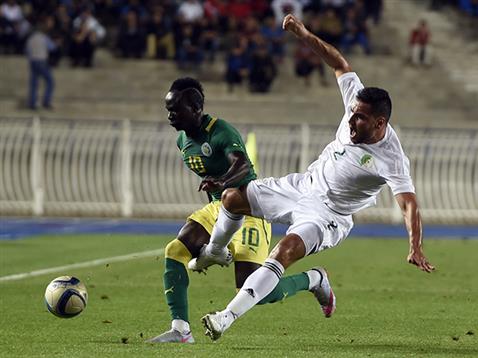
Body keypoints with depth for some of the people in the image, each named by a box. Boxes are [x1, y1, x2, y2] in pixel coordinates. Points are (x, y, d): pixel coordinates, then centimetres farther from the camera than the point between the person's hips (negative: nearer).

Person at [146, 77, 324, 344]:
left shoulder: (221, 132, -22)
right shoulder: (184, 140, 6)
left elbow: (242, 165, -41)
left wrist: (221, 182, -60)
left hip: (248, 209, -9)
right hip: (219, 208, 9)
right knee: (175, 251, -10)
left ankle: (311, 280, 10)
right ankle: (181, 330, -10)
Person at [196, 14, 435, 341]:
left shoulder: (391, 159, -28)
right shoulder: (358, 103, -12)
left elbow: (409, 204, -34)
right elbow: (340, 64, 1)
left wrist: (415, 247, -47)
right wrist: (305, 35, -3)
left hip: (327, 214, -7)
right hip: (302, 186, 8)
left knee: (284, 252, -32)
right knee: (232, 198, 6)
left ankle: (228, 317, -36)